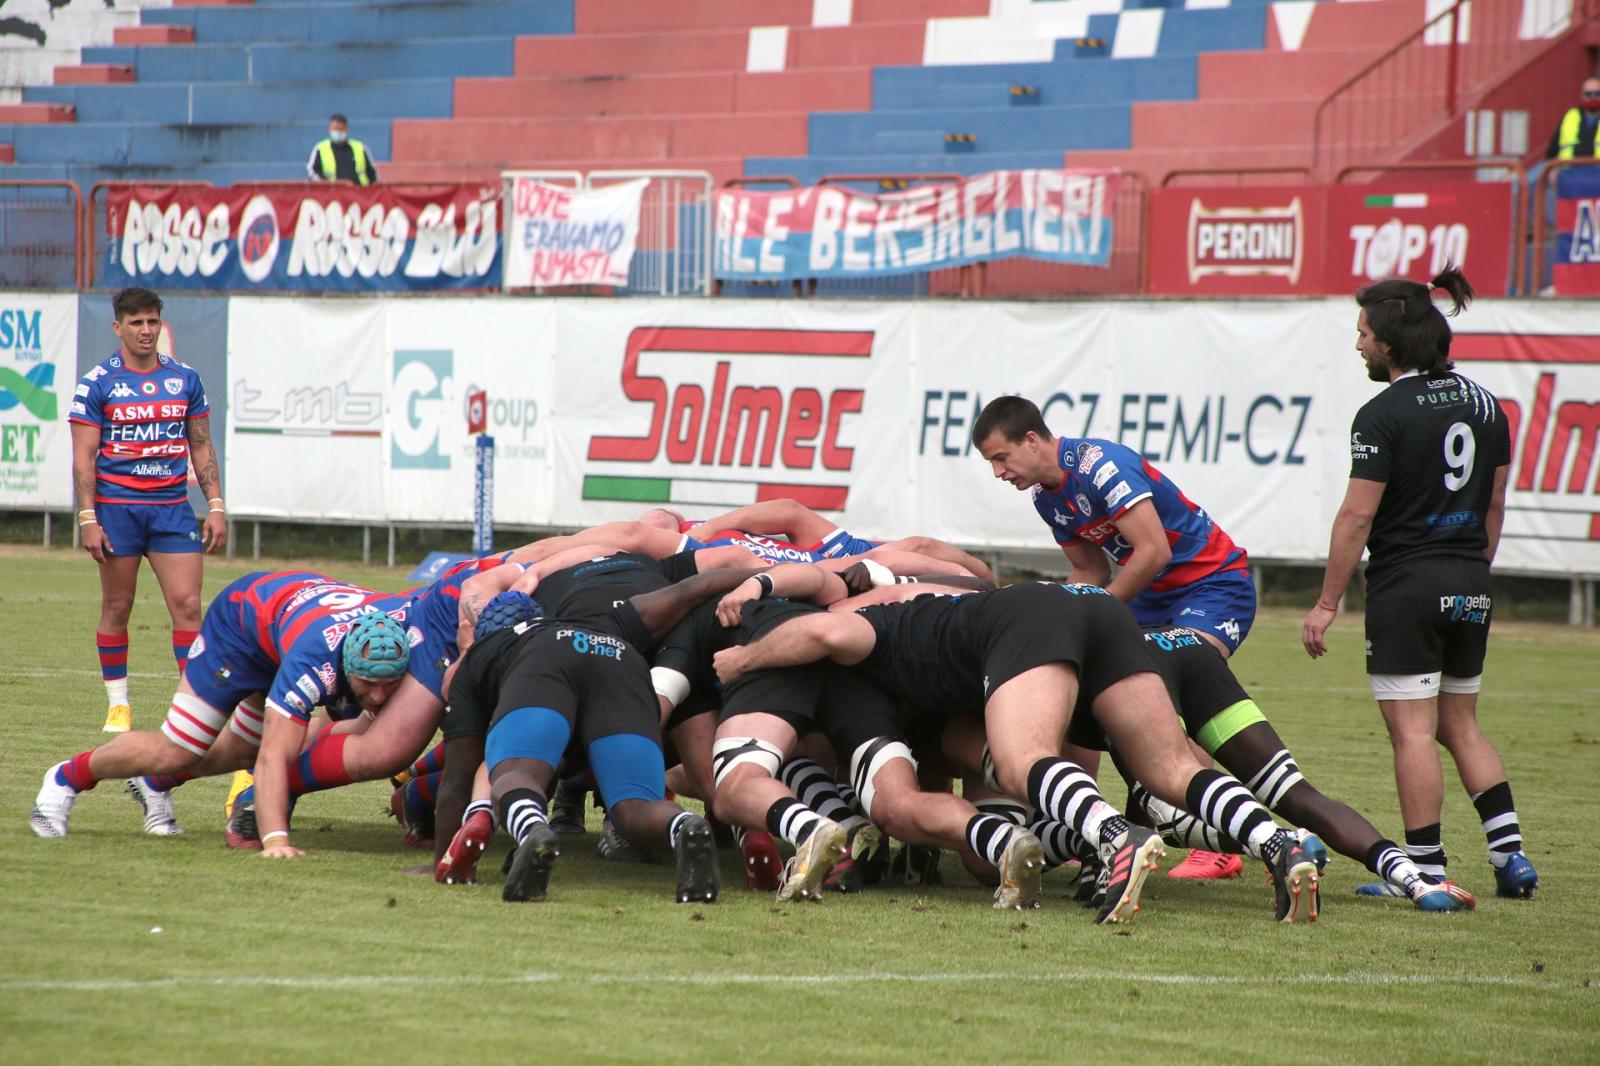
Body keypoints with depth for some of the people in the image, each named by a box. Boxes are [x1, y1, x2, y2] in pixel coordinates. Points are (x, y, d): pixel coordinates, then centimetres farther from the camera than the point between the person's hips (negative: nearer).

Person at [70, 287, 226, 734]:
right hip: (117, 507, -2)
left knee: (187, 604, -6)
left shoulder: (185, 379, 9)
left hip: (172, 507, 2)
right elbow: (83, 458, -3)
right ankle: (118, 703, 14)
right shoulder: (97, 383, -1)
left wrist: (216, 505, 5)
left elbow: (202, 449, 14)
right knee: (117, 607, 3)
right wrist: (88, 519, -10)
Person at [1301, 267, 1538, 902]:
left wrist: (1327, 604, -9)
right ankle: (1510, 855, 8)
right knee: (1461, 726, 16)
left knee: (1413, 731, -2)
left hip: (1406, 587, -7)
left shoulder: (1384, 415, -13)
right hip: (1470, 588, 7)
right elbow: (1495, 506, 15)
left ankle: (1425, 869, -1)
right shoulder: (1483, 404, 9)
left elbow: (1357, 517, -14)